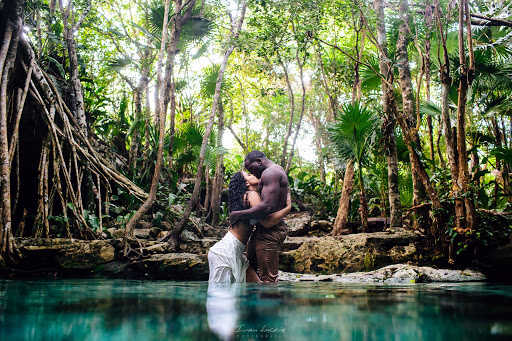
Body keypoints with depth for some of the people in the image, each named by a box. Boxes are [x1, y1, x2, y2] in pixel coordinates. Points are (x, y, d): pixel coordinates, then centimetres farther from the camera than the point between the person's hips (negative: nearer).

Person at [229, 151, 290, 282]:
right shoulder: (277, 171, 19)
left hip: (270, 230, -11)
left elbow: (267, 207, -27)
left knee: (268, 278, -9)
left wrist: (239, 215, -19)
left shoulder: (270, 172, -15)